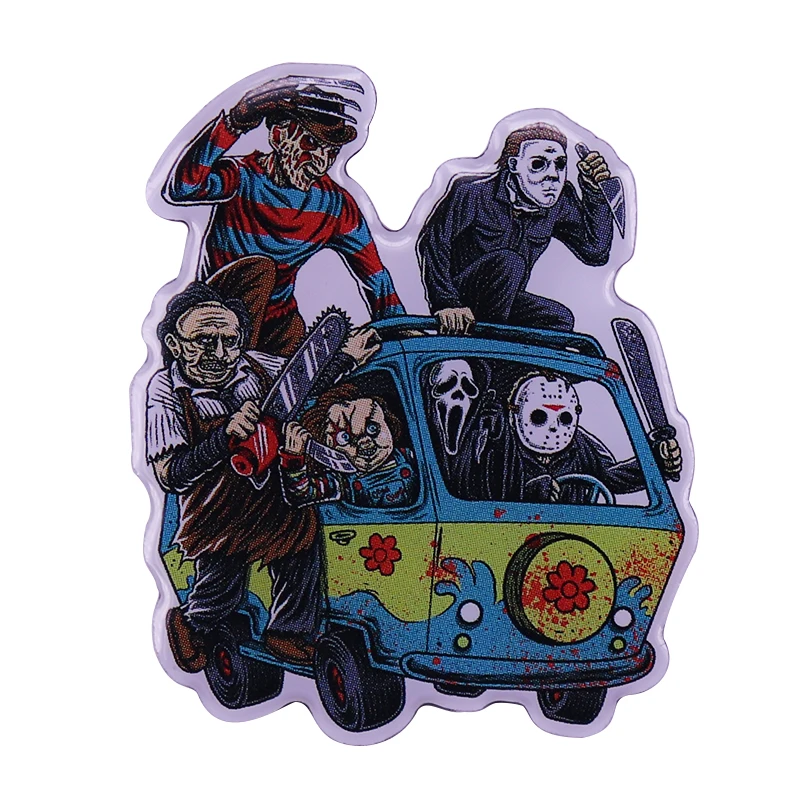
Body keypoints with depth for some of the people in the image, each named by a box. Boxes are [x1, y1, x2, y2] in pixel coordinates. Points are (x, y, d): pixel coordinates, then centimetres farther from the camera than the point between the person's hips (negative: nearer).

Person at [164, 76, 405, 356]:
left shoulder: (337, 204, -4)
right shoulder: (244, 178, -17)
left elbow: (375, 275, 0)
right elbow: (181, 189, -38)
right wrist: (234, 122, -41)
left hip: (280, 317, 3)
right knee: (260, 268, -30)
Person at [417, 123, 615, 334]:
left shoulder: (560, 202, -2)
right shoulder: (471, 192, -16)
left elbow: (596, 253, -5)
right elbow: (432, 242, -18)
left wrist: (595, 190, -13)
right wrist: (445, 303, -28)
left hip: (503, 302, 6)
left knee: (560, 318, -19)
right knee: (509, 262, -30)